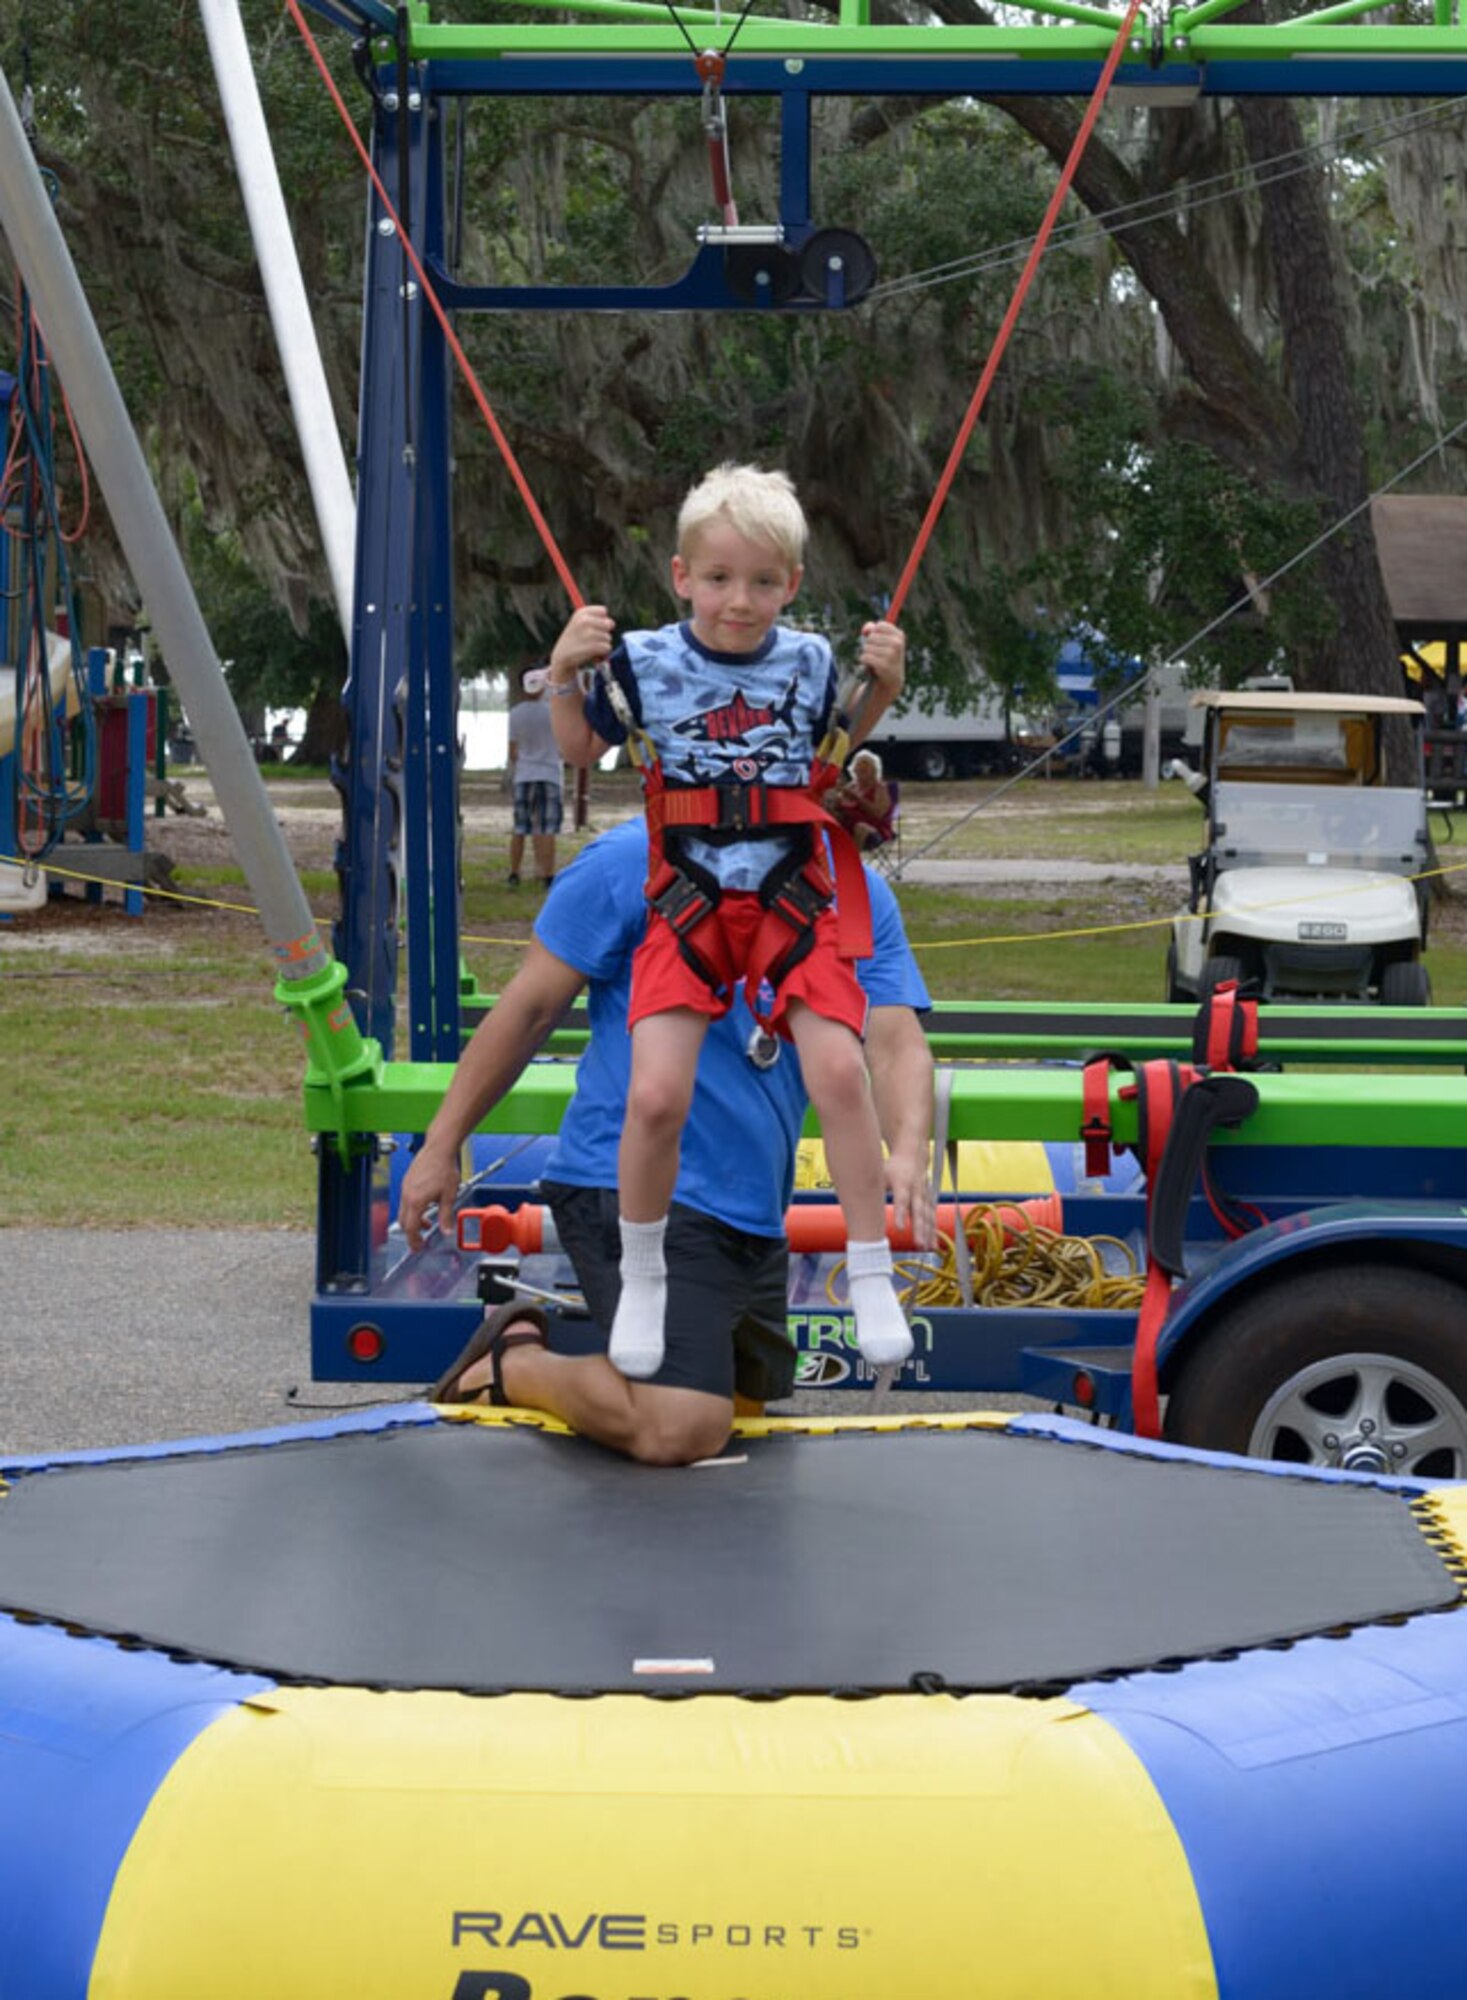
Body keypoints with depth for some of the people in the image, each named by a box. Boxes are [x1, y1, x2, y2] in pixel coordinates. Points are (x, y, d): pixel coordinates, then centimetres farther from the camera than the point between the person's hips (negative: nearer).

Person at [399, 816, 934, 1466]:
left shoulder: (858, 899, 4)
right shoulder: (631, 863, -10)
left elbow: (895, 1041, -6)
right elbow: (530, 1008, -4)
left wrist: (907, 1152, -27)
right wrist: (442, 1146, -3)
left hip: (753, 1209, 8)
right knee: (678, 1429, -23)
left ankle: (528, 1344, 35)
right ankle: (509, 1366, 5)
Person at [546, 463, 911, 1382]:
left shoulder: (810, 660, 4)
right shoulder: (645, 662, -1)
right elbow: (583, 748, 16)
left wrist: (883, 684, 8)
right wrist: (565, 674, -1)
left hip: (793, 901, 1)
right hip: (689, 903, -1)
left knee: (840, 1069, -20)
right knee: (656, 1094, -17)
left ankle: (873, 1278, -4)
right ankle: (642, 1279, 9)